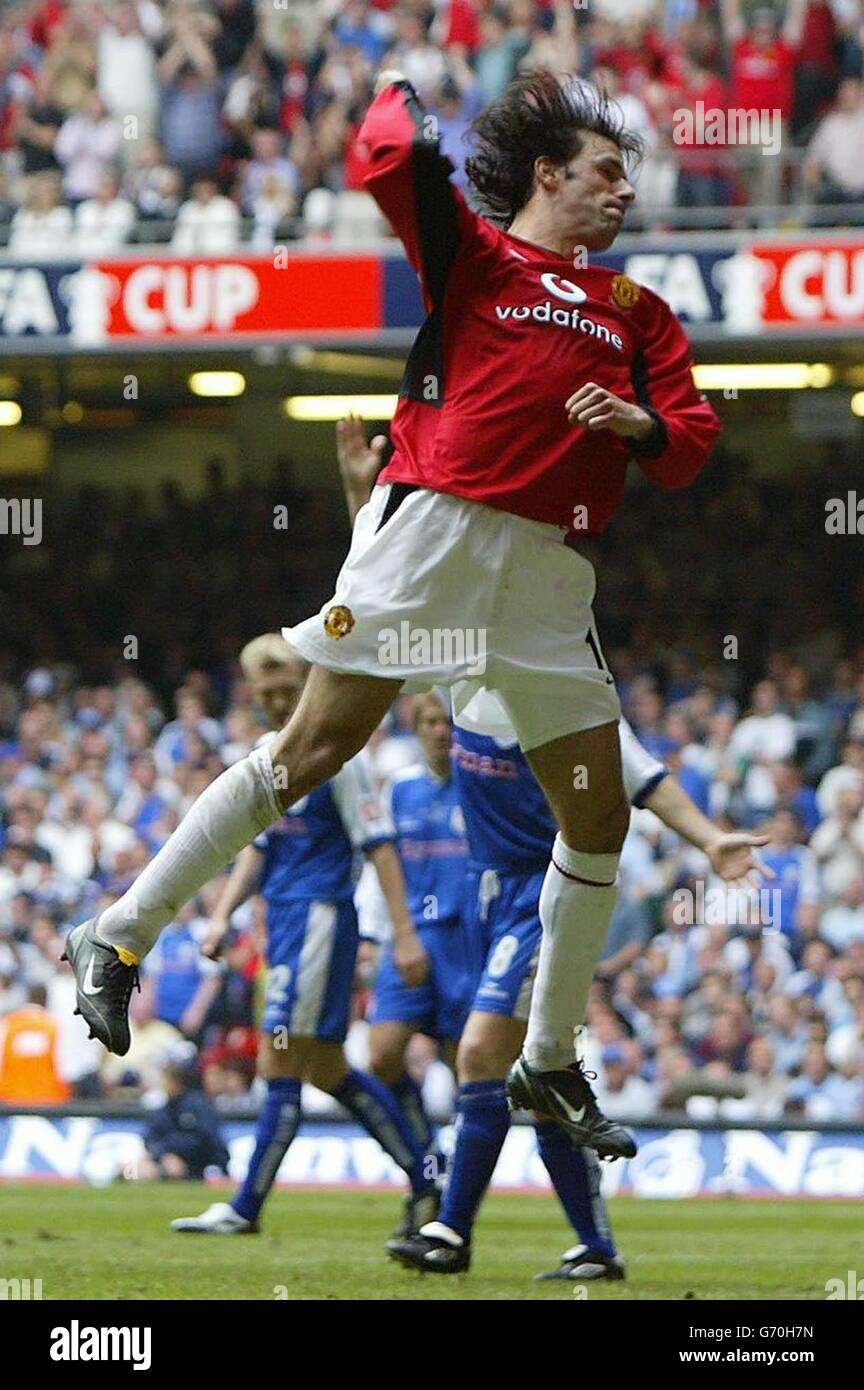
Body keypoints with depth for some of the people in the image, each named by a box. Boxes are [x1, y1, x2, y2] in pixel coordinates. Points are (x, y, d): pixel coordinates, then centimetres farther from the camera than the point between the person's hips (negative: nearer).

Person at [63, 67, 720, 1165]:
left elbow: (690, 445, 13)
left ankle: (549, 1064, 16)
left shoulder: (637, 312, 19)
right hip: (434, 528, -5)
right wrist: (405, 87, 7)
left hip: (549, 571, 5)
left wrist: (644, 423, -9)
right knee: (313, 751, -10)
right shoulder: (471, 250, 5)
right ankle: (118, 939, -1)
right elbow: (395, 157, -13)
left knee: (599, 815, 3)